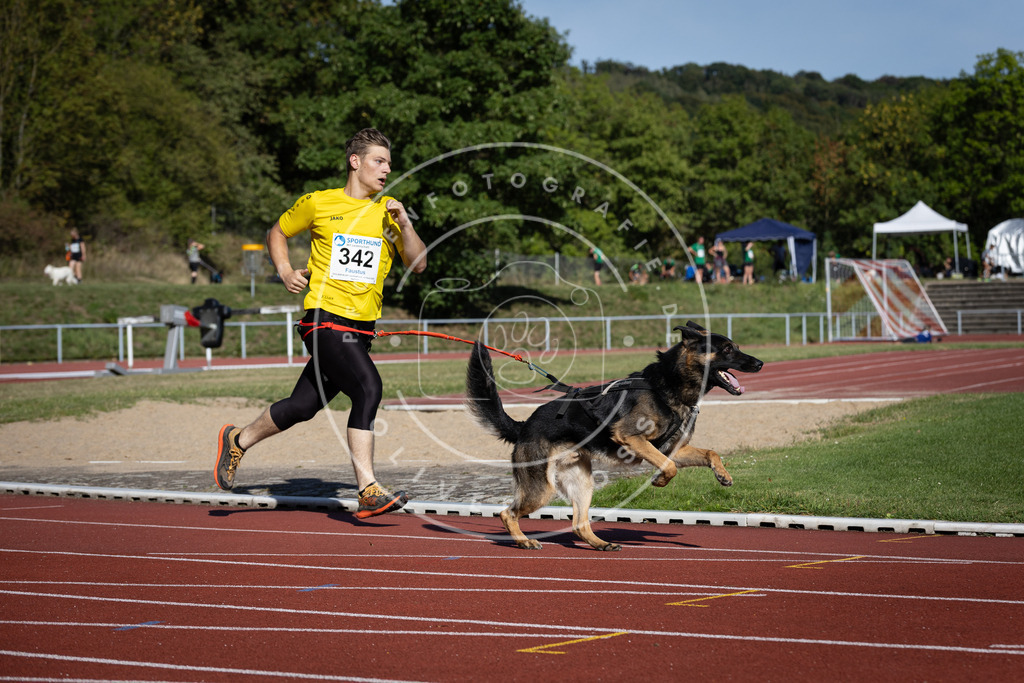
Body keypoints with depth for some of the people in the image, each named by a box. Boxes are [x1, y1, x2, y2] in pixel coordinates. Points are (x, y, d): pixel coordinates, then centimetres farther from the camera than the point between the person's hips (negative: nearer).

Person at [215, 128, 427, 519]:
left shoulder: (388, 211, 10)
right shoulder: (318, 203, 2)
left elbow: (417, 265, 6)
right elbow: (278, 233, 18)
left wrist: (404, 225, -8)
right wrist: (286, 271, 2)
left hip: (362, 327, 5)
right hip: (325, 320, -5)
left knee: (304, 405, 10)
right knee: (368, 388, -24)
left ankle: (238, 441, 36)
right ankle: (369, 492, -21)